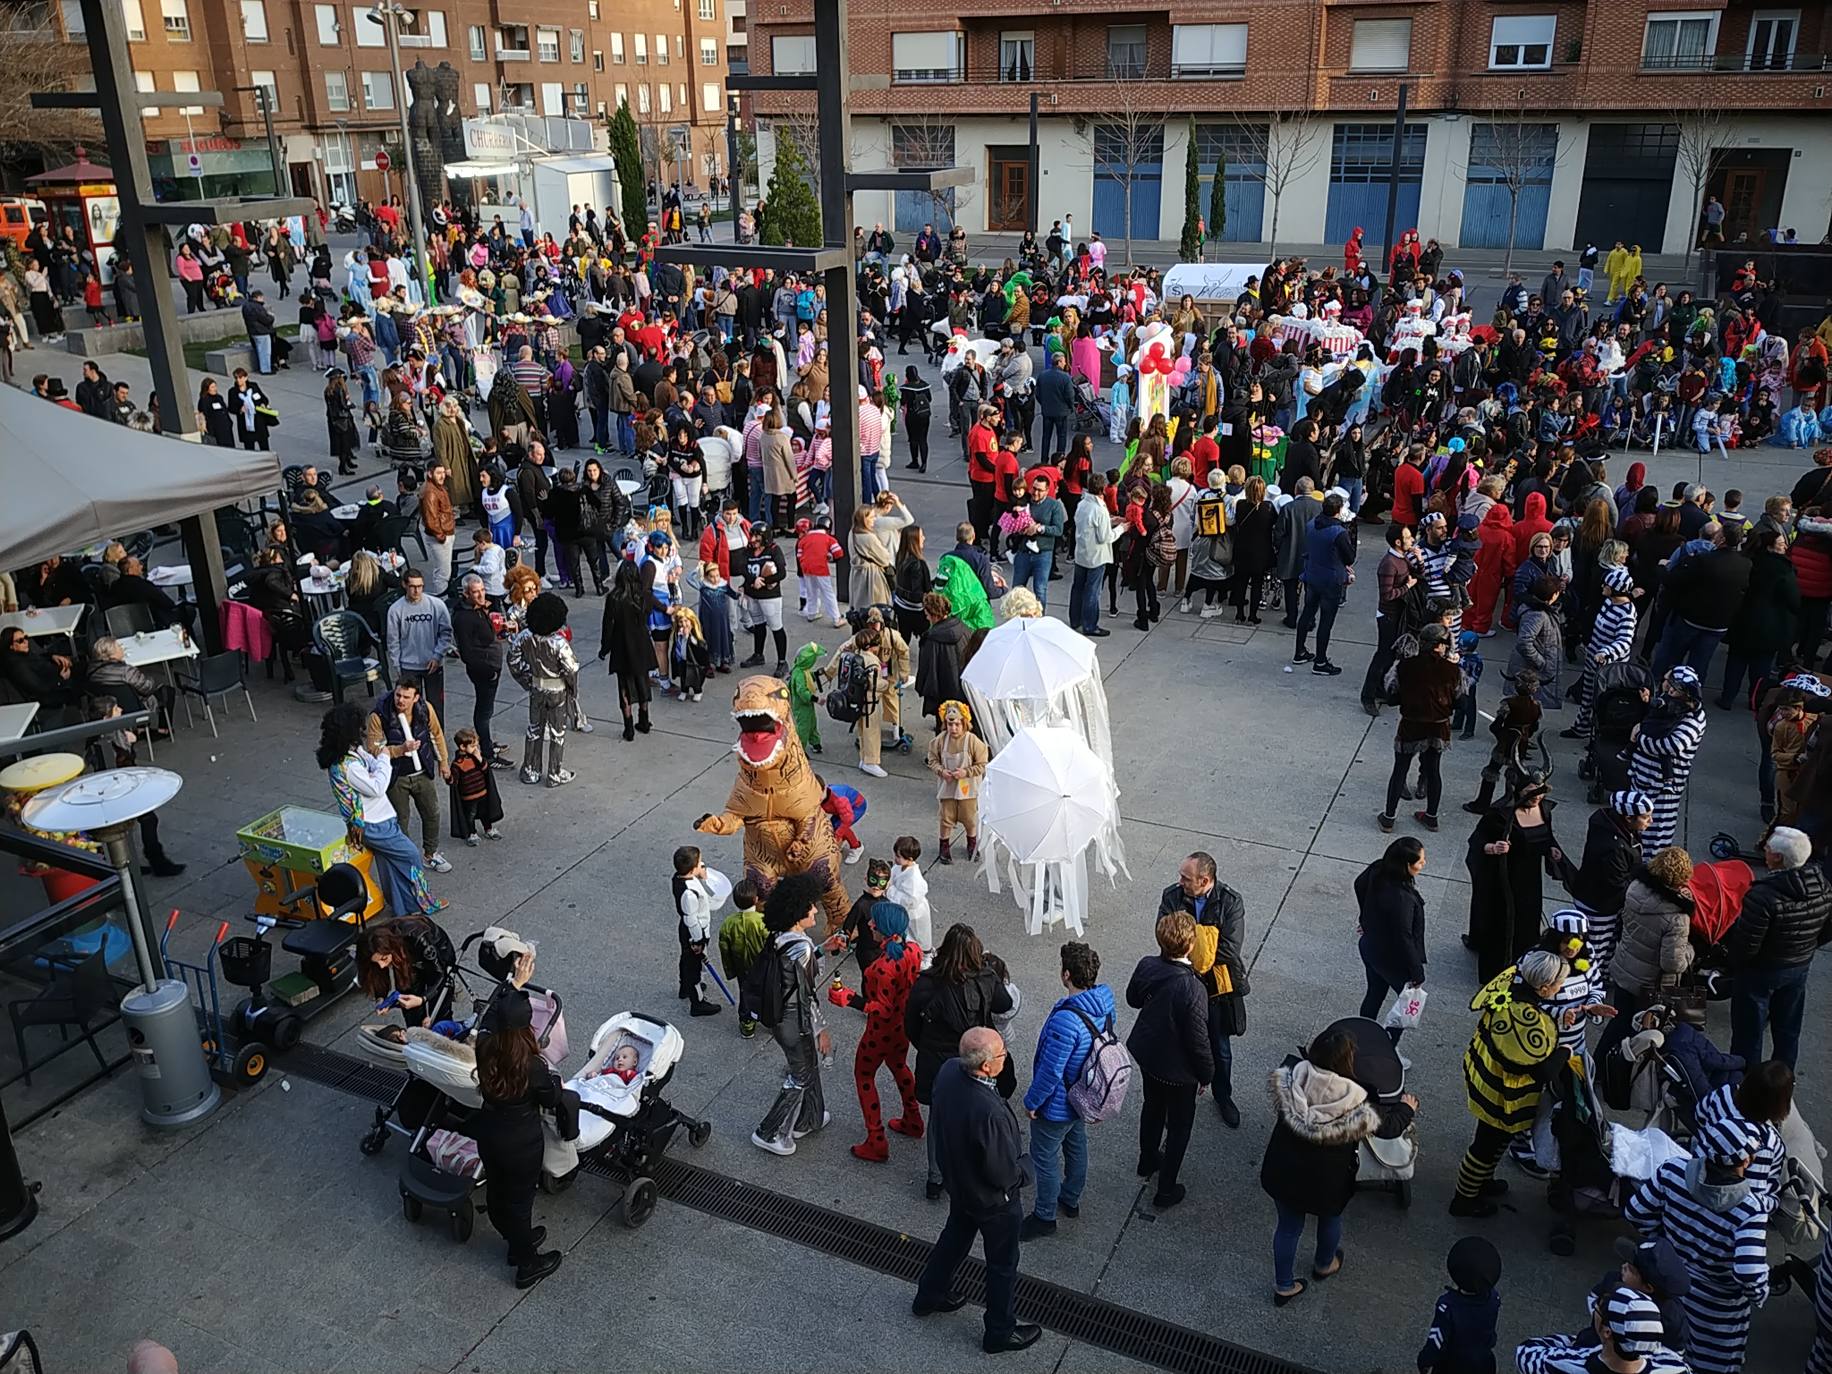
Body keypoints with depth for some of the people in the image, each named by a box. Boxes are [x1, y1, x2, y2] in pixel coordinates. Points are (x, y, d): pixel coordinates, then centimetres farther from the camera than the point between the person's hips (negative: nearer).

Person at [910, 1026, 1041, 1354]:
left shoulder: (949, 1070, -21)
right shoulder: (989, 1112, -43)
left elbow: (937, 1127, -1)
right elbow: (1004, 1175, -29)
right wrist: (1025, 1167, -8)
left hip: (958, 1181, 7)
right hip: (993, 1199, -7)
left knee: (955, 1237, 32)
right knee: (1002, 1265, 19)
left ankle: (929, 1296, 53)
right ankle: (1000, 1332, 41)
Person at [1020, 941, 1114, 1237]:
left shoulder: (1066, 1020, -40)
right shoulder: (1104, 999, -14)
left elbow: (1050, 1071, -31)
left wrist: (1032, 1101, -13)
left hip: (1057, 1105, -8)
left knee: (1045, 1158, 14)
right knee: (1076, 1146, 28)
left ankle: (1045, 1217, 32)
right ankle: (1071, 1199, 50)